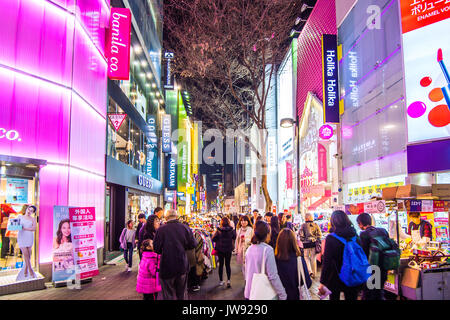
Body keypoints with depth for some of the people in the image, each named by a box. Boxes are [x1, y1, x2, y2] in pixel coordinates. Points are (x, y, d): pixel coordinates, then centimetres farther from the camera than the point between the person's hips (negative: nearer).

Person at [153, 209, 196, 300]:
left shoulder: (161, 229, -11)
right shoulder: (185, 228, -4)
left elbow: (156, 249, -10)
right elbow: (193, 245, -2)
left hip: (167, 267, -3)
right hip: (182, 266, 3)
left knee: (169, 294, 9)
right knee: (182, 293, 20)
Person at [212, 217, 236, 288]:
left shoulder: (218, 230, -15)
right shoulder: (232, 230, -12)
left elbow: (213, 239, -10)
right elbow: (234, 237, 3)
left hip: (220, 249, 0)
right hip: (228, 249, 0)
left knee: (221, 264, 12)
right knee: (228, 264, 9)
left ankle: (221, 281, 20)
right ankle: (228, 280, -4)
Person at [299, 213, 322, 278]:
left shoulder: (303, 225, -8)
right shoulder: (315, 225, 2)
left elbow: (300, 234, -10)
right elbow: (319, 234, 5)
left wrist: (302, 240, 6)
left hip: (306, 243, -3)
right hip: (314, 243, 3)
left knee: (306, 257, 11)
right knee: (313, 258, 11)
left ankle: (310, 271, -6)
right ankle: (314, 274, 17)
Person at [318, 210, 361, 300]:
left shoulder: (330, 238, -16)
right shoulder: (355, 236, -4)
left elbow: (326, 262, -17)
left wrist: (322, 282, -12)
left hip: (335, 279, -3)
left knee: (334, 297, 15)